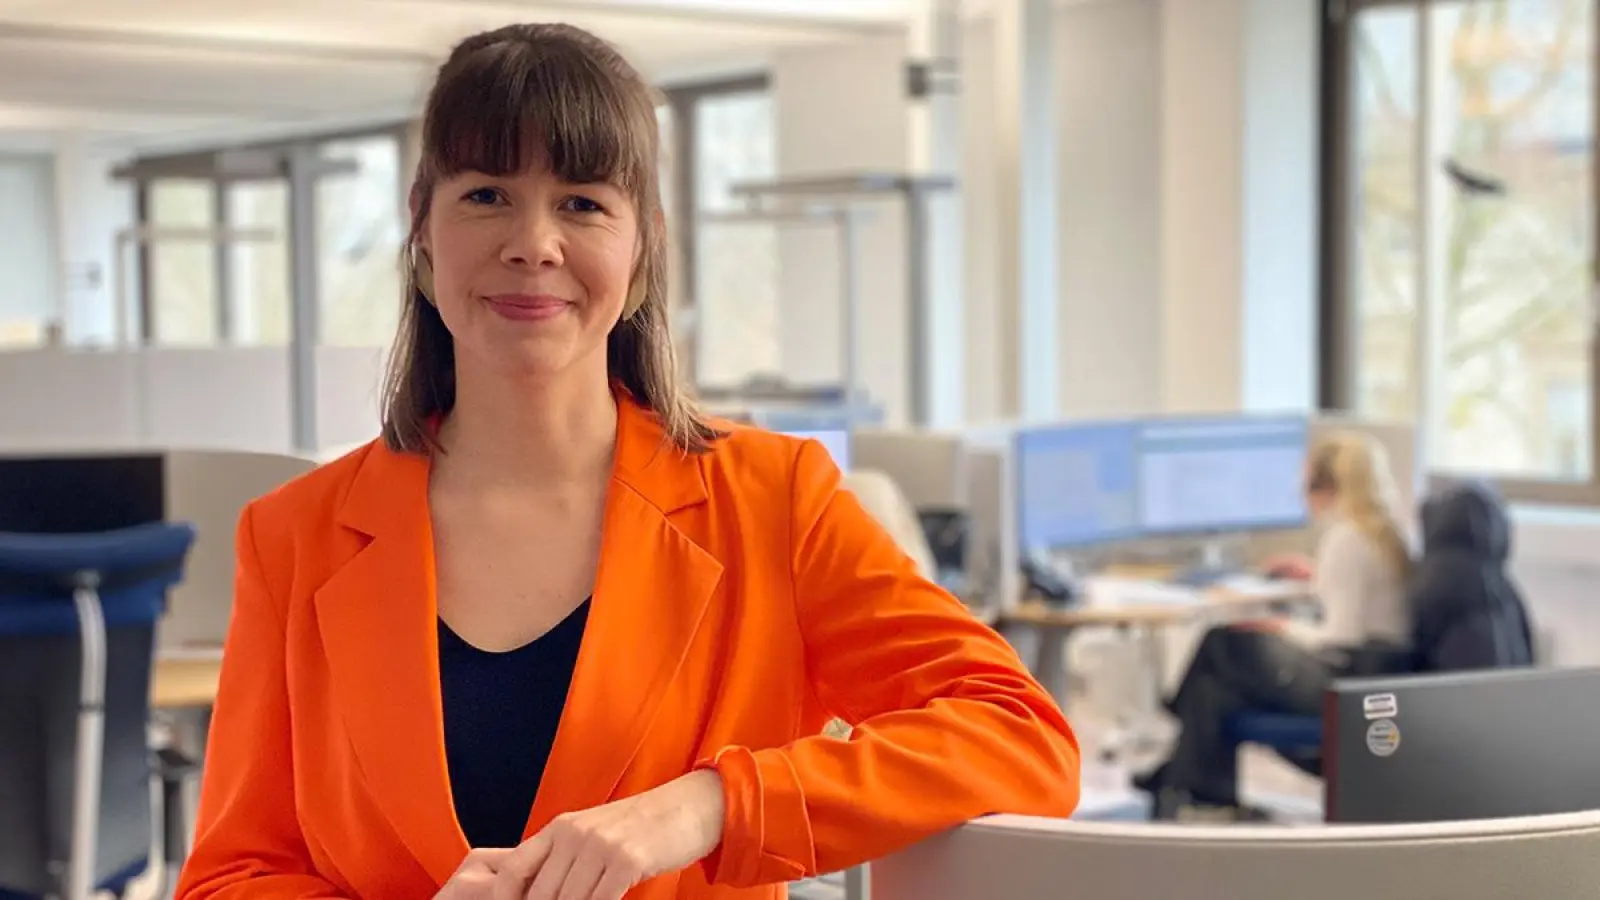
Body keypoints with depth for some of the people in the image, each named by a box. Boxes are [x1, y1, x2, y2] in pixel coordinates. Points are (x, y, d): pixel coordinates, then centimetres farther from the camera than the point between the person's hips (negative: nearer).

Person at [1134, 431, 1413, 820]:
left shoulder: (1348, 537, -18)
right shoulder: (1386, 531, 9)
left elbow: (1341, 641, -21)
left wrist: (1284, 629, -6)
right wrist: (1318, 575, 29)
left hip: (1352, 680, -10)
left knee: (1221, 649, 1)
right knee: (1221, 644, 13)